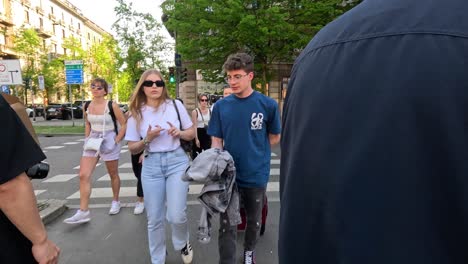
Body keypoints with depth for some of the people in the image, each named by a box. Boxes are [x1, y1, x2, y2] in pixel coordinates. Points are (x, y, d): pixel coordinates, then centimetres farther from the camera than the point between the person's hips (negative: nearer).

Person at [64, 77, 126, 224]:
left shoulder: (112, 106, -11)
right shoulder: (87, 107, 4)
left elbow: (124, 124, -7)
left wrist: (117, 140, -11)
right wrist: (87, 139, 9)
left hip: (108, 142, -4)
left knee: (113, 174, 11)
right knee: (83, 175, -6)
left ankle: (115, 201, 32)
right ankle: (83, 212, 0)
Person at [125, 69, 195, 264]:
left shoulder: (176, 105, -1)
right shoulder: (136, 113, 2)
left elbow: (192, 133, 7)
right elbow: (132, 149, 5)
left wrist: (179, 133, -14)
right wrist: (147, 139, -14)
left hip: (177, 161, -1)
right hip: (151, 165, 2)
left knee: (176, 215, -8)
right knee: (154, 219, 9)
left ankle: (183, 244, 28)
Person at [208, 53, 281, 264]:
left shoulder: (267, 105, -10)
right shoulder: (221, 106, -5)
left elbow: (275, 138, 2)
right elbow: (216, 140, -1)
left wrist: (253, 149, -2)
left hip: (256, 173, 0)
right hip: (228, 174, 0)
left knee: (254, 220, 21)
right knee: (227, 226, 4)